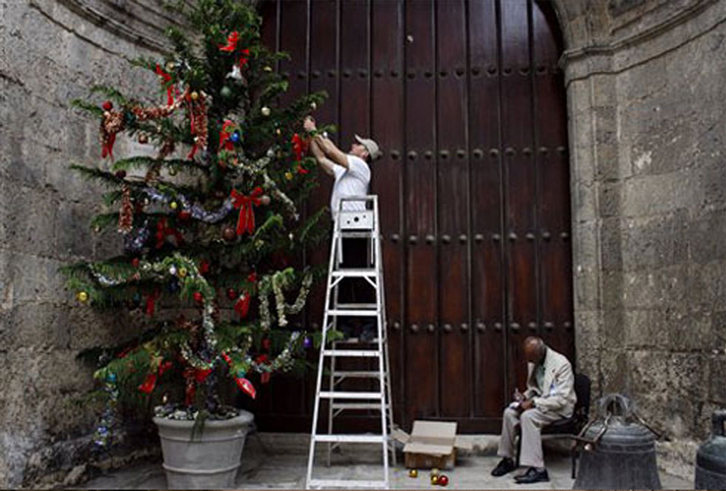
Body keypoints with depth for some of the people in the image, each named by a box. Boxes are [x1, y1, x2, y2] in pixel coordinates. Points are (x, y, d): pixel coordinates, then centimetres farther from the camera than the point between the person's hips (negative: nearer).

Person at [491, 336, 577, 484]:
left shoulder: (561, 364, -21)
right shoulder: (533, 362, 3)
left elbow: (561, 399, -25)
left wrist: (533, 403, -28)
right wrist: (524, 397, -5)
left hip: (560, 408, -7)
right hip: (538, 401, 8)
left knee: (528, 416, -32)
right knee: (509, 412, -15)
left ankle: (537, 469, -29)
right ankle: (507, 459, 0)